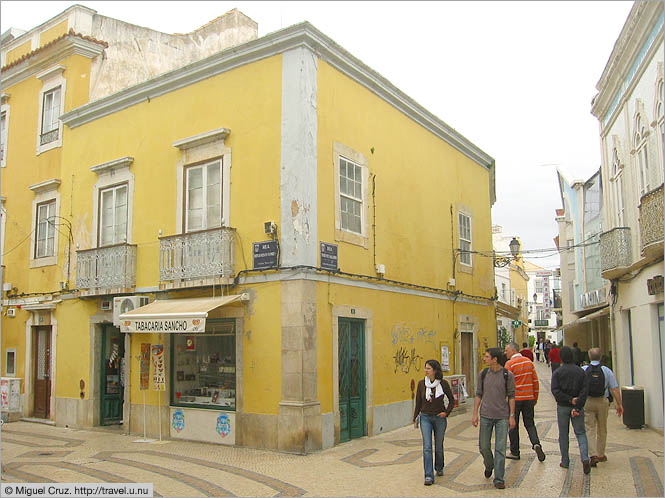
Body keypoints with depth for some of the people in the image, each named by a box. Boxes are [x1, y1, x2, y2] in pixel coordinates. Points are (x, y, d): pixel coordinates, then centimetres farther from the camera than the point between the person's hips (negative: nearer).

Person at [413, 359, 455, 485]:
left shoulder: (443, 383, -7)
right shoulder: (421, 384, -3)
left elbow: (452, 400, 5)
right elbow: (418, 402, 7)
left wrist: (446, 412, -8)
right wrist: (415, 417, 11)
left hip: (439, 418, 0)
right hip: (425, 417, 0)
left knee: (439, 446, 13)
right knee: (427, 447, -10)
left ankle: (439, 468, 39)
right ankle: (429, 476, -9)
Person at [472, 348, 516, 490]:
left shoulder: (508, 375, -4)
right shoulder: (483, 374, 3)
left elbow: (511, 396, 0)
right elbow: (478, 394, 7)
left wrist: (512, 416, -4)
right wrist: (475, 414, 2)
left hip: (502, 417, -2)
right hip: (486, 416, 3)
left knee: (500, 448, -2)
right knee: (484, 447, 7)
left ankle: (499, 479, 7)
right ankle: (489, 465, 37)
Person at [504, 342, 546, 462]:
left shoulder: (509, 364, -11)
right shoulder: (529, 362, 6)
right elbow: (535, 381, 9)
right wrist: (535, 397, 17)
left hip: (515, 398, -5)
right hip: (529, 398, 5)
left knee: (513, 425, 7)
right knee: (529, 424, 14)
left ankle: (514, 452, 13)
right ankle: (536, 443, -8)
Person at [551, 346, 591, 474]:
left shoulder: (557, 372, -6)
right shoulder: (580, 371, 0)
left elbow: (555, 391, -16)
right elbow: (584, 390, -9)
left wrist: (570, 400, -14)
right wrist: (577, 406, -13)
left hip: (563, 407, -1)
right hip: (578, 406, 1)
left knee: (563, 435, 9)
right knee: (580, 433, 9)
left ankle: (565, 461, 15)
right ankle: (585, 458, -10)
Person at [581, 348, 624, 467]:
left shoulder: (583, 370, -4)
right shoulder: (606, 370, -3)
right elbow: (615, 389, -4)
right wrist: (619, 404, 2)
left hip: (587, 402, -1)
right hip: (603, 401, 1)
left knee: (590, 429, 2)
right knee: (602, 429, 16)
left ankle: (594, 455, -11)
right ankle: (601, 455, 27)